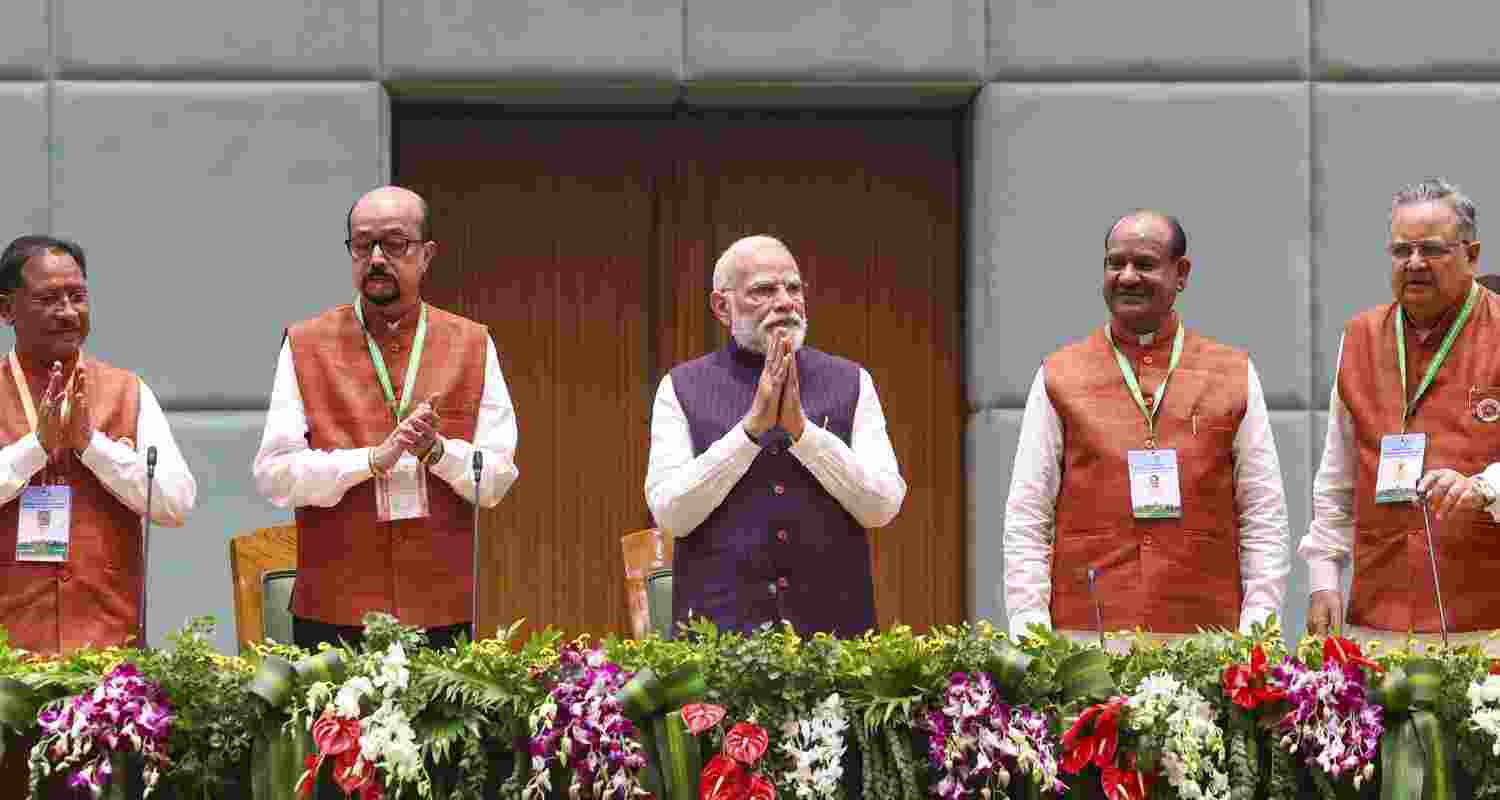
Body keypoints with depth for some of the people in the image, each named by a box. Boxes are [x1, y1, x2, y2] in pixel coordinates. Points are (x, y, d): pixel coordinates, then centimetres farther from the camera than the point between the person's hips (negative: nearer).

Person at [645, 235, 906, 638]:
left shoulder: (851, 383, 9)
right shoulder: (682, 388, 6)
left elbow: (882, 507, -2)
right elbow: (670, 513, -6)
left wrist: (802, 428, -11)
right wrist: (753, 426, -12)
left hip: (831, 625, 1)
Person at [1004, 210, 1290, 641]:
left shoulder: (1234, 376, 10)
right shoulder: (1059, 378, 8)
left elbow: (1264, 522, 8)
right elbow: (1025, 523, 5)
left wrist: (1255, 632, -3)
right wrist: (1032, 635, -5)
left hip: (1206, 635, 0)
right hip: (1085, 635, 0)